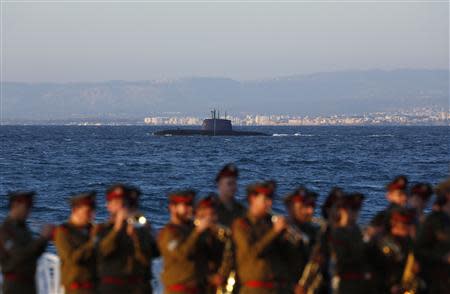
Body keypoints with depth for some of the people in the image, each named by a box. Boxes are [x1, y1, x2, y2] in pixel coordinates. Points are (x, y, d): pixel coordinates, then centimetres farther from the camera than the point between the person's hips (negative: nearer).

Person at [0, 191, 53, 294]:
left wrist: (45, 239, -5)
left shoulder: (23, 227, 12)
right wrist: (43, 238, -24)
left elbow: (33, 254, 13)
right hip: (14, 285, -8)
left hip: (29, 283, 8)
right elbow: (20, 255, -25)